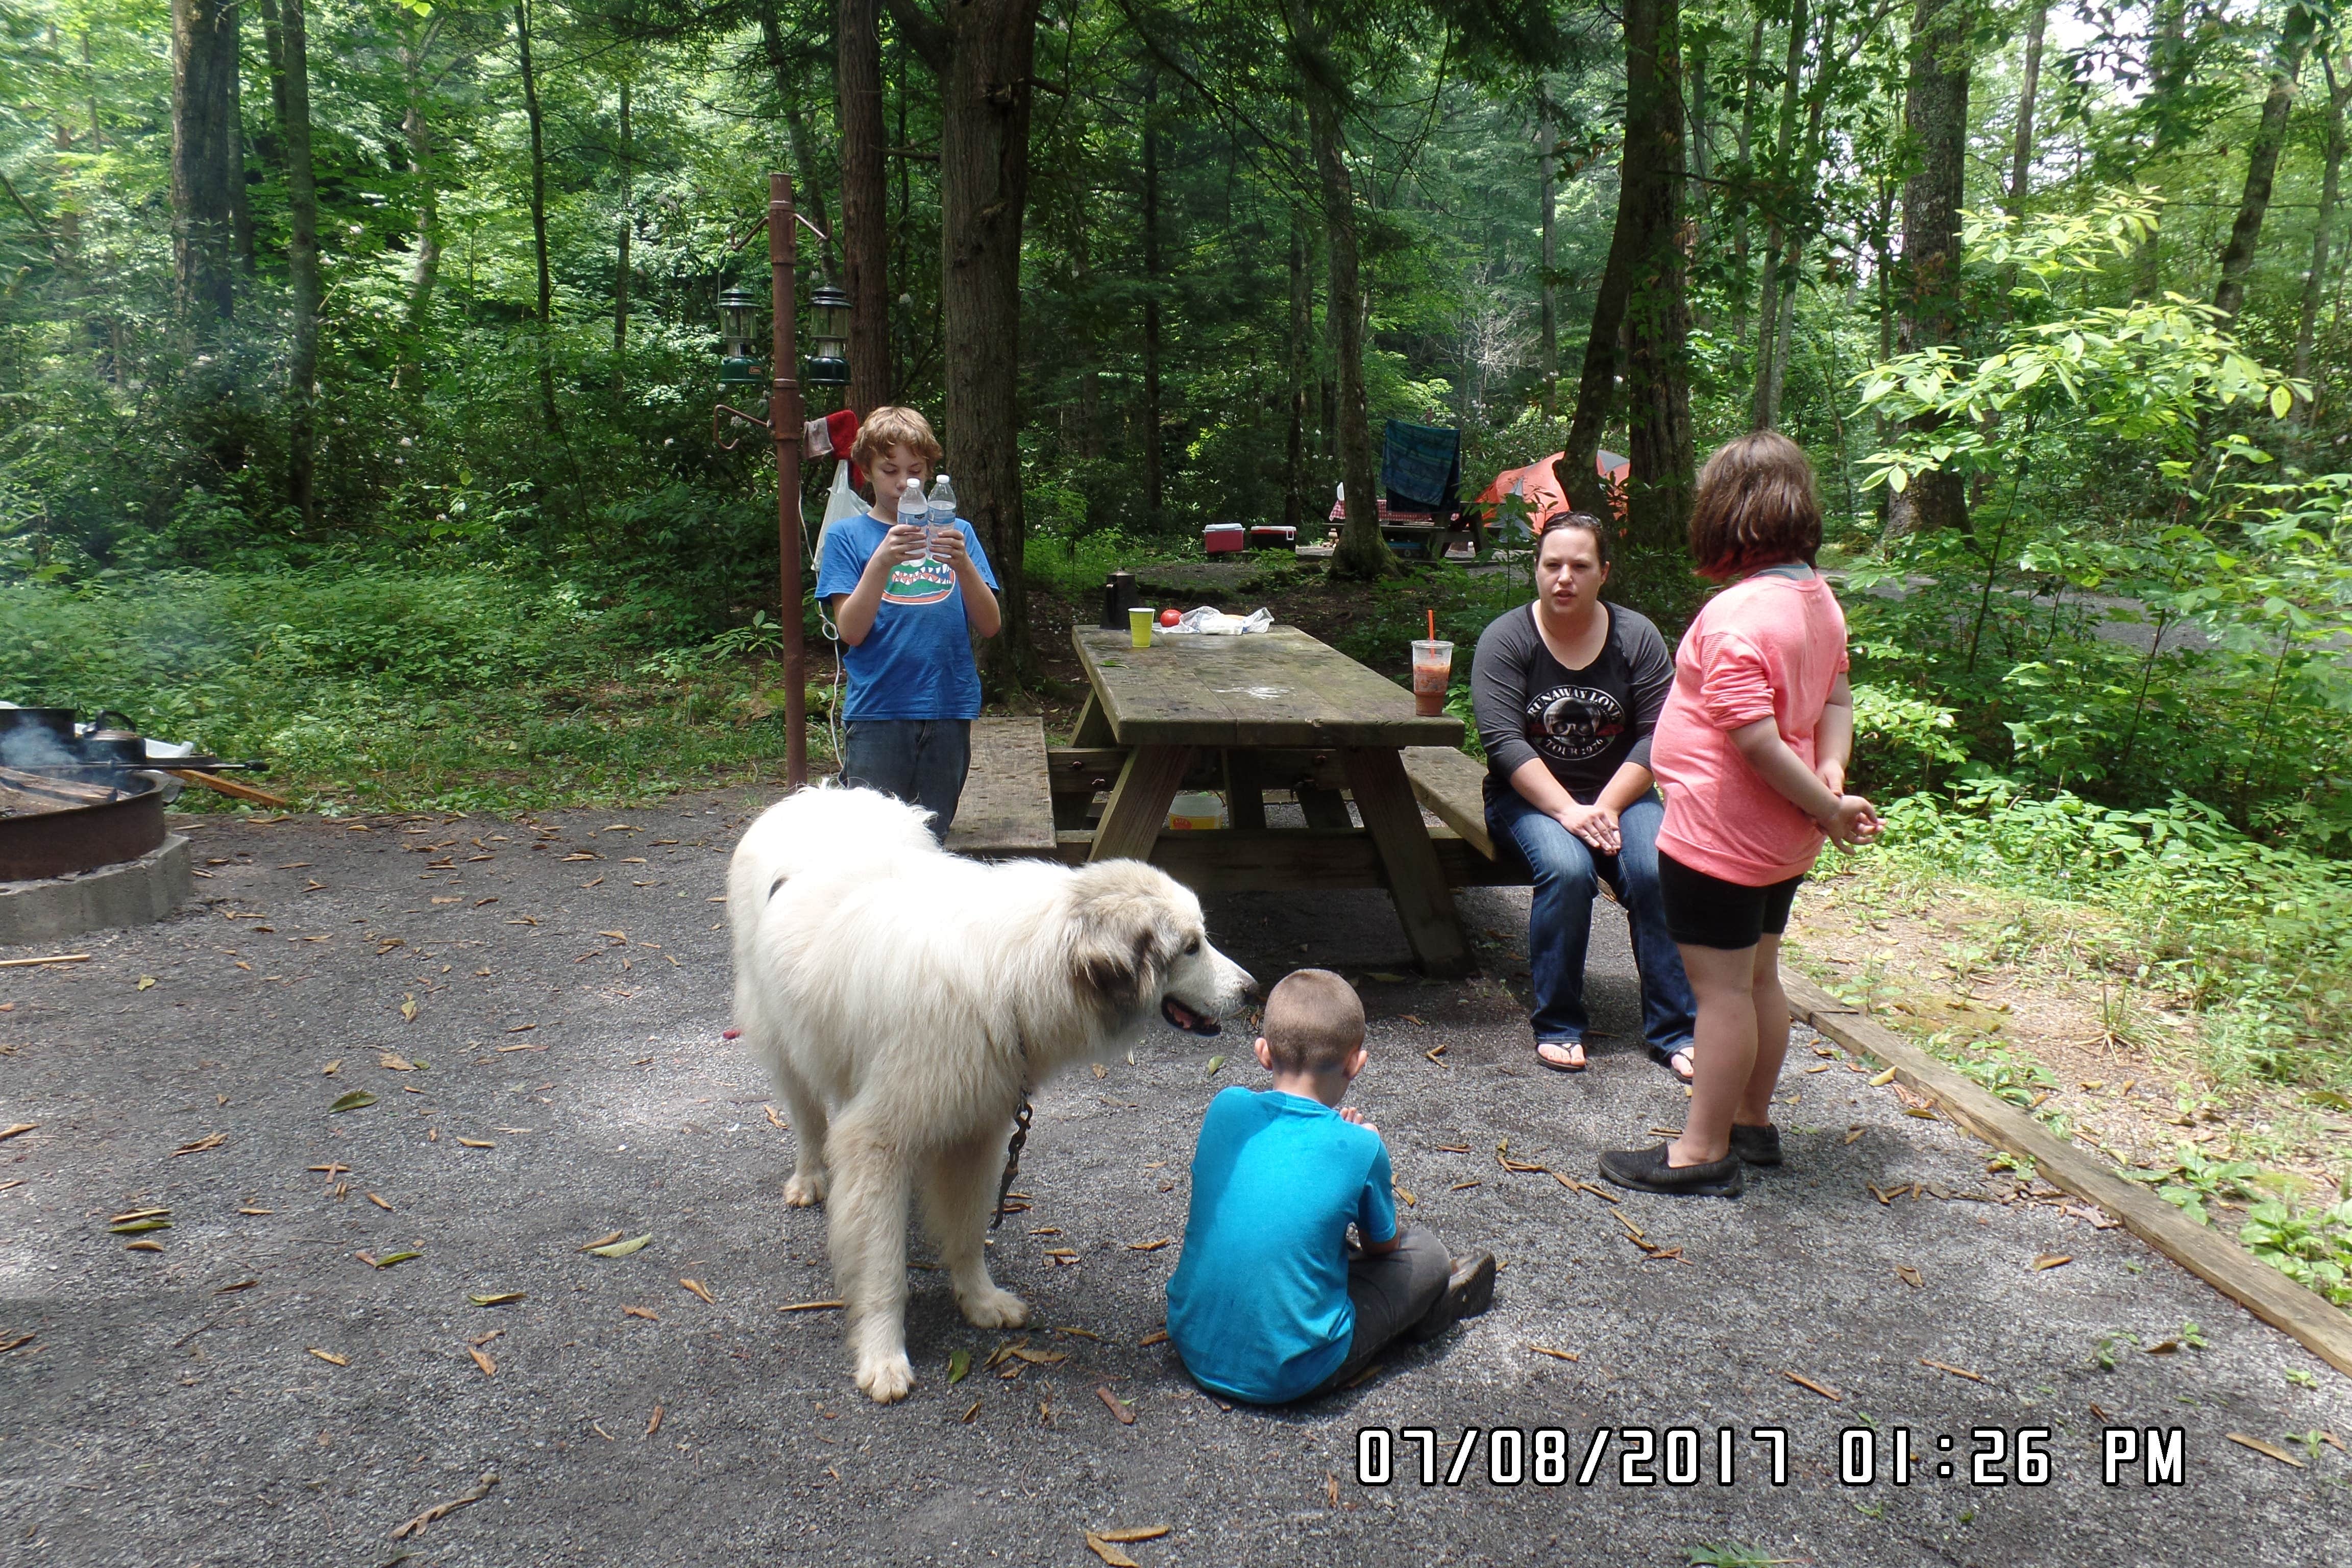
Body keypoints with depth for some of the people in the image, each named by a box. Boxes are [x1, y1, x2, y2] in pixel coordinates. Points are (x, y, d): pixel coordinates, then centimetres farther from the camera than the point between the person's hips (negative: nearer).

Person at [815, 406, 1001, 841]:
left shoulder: (956, 532, 10)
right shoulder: (847, 536, 4)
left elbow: (990, 626, 2)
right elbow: (851, 630, -6)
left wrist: (963, 564, -15)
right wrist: (882, 562, -20)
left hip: (949, 711, 2)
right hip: (877, 714, -2)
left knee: (931, 843, 7)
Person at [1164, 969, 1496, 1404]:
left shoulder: (1226, 1108, -6)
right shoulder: (1360, 1148, -15)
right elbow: (1381, 1246, 5)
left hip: (1193, 1349, 5)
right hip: (1288, 1377, -4)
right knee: (1424, 1250, 12)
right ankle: (1432, 1300, 41)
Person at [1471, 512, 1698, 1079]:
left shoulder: (1636, 636, 1)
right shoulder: (1506, 639, -5)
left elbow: (1658, 734, -6)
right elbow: (1503, 739, -15)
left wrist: (1606, 807, -18)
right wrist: (1567, 810, -24)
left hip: (1618, 794, 2)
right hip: (1530, 797, -2)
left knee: (1660, 872, -26)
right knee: (1566, 868, -31)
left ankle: (1674, 1030, -15)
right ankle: (1556, 1026, -17)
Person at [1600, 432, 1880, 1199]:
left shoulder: (1736, 615, -24)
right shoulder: (1818, 598, 5)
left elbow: (1754, 738, -28)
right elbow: (1837, 699, 10)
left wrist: (1826, 808, -17)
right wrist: (1832, 775, -4)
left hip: (1720, 837, -9)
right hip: (1780, 841, 9)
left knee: (1722, 990, 1)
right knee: (1758, 978, 20)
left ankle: (1704, 1151, 12)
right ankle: (1752, 1121, 34)